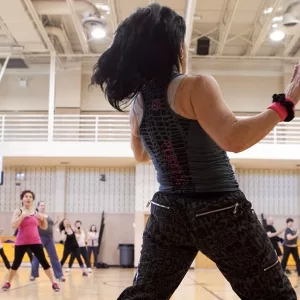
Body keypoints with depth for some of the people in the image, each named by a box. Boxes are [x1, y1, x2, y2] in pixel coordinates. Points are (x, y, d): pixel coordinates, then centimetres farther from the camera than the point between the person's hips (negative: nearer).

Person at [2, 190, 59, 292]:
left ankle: (53, 283, -1)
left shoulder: (36, 213, 8)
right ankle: (8, 283, 25)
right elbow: (13, 225, -16)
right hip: (21, 242, -2)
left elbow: (44, 227, 11)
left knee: (44, 261, -4)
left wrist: (44, 219, -8)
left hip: (35, 242, 2)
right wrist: (23, 216, -25)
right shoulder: (18, 211, -2)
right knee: (16, 263, 5)